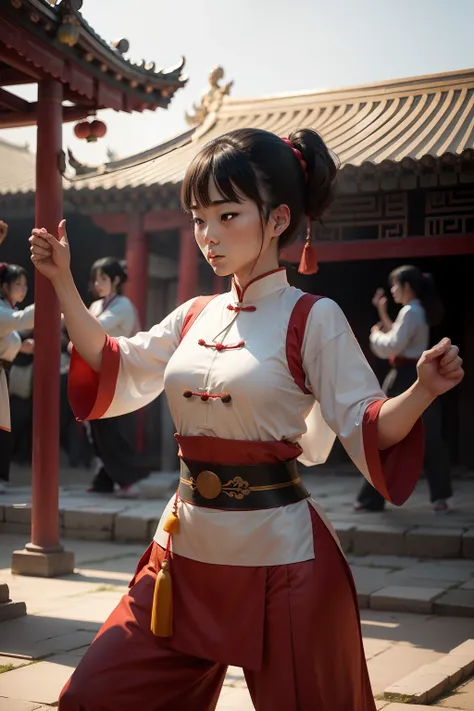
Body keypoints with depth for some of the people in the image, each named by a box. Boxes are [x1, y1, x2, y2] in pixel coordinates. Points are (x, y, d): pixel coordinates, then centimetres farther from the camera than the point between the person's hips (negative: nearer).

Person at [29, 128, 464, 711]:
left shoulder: (312, 319, -10)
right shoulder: (195, 317, 7)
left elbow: (368, 429, -12)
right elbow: (115, 370, 17)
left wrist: (422, 391, -31)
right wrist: (63, 284, 13)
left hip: (279, 556, -5)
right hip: (187, 551, 6)